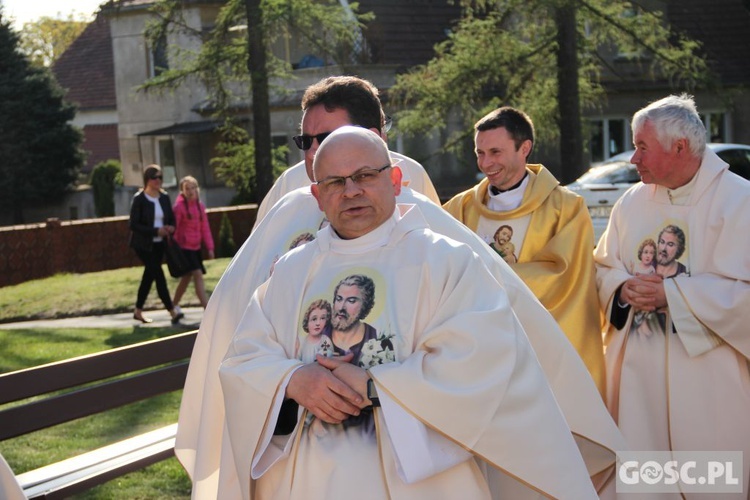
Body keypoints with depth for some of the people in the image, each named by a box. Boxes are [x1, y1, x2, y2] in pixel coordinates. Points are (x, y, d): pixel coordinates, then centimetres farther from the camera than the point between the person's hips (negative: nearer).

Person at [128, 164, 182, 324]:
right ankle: (172, 312, -13)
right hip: (144, 244, -6)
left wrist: (170, 227, -10)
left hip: (159, 244, 6)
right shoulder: (139, 199, -11)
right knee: (159, 275, -12)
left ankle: (138, 312, 24)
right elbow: (134, 225, -15)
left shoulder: (164, 197, 6)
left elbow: (171, 219, 14)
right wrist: (156, 231, -23)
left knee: (149, 276, 11)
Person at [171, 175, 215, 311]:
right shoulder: (179, 206, -11)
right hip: (184, 247, -7)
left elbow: (205, 228, 10)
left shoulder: (200, 206, 7)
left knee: (187, 277, 15)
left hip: (196, 247, 7)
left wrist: (209, 247, 7)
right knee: (198, 275, -15)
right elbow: (174, 228, -12)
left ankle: (174, 305, 31)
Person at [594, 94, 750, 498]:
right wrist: (623, 288, -7)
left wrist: (672, 293, -16)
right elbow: (604, 267, 15)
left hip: (706, 371, -5)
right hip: (639, 369, 5)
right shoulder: (633, 202, 8)